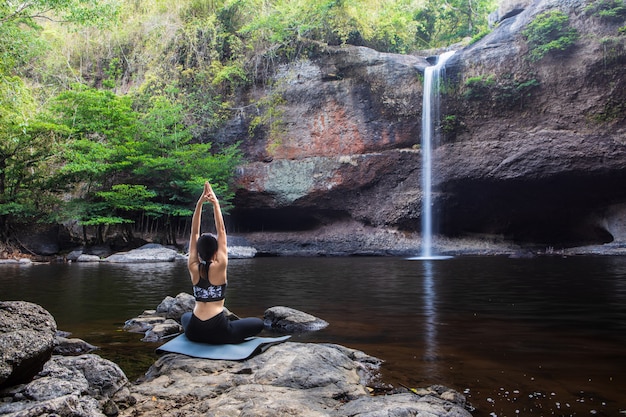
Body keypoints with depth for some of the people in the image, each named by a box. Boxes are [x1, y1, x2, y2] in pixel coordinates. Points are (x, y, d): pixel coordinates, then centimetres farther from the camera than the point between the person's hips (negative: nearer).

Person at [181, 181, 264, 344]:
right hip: (217, 332, -4)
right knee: (258, 323, 16)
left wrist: (200, 203, -3)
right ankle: (230, 338, 6)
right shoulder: (219, 266, -11)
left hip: (194, 332, 4)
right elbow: (221, 231, -7)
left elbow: (194, 232, 0)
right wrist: (215, 203, -6)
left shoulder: (193, 268, -1)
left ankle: (202, 338, 22)